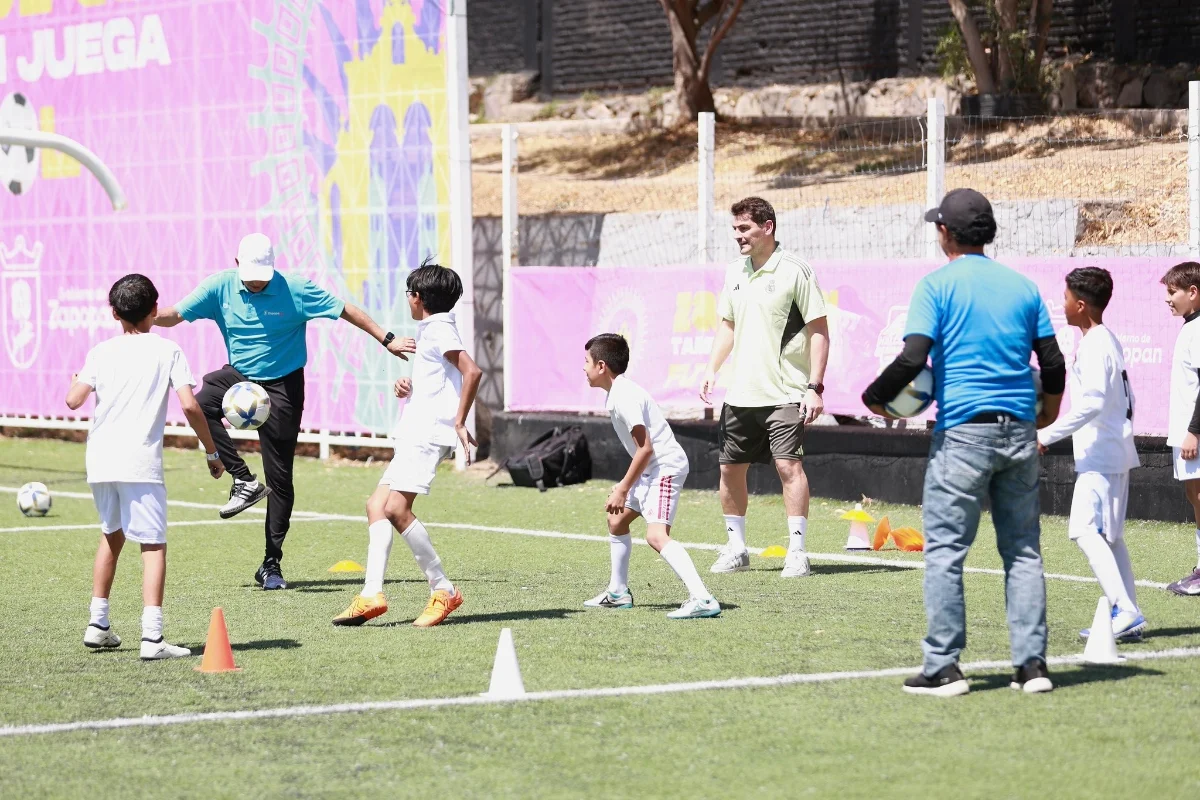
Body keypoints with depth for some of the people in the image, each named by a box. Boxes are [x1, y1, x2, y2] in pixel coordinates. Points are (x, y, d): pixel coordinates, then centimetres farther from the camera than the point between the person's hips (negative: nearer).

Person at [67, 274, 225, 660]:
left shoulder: (101, 352, 8)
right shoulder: (167, 350, 2)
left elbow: (74, 400, -1)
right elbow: (189, 405, -8)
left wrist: (76, 380, 22)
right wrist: (212, 452, 2)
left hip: (99, 460, 4)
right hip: (140, 462, -4)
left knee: (112, 535, 24)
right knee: (153, 545, -3)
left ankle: (98, 624, 28)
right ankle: (152, 635, -17)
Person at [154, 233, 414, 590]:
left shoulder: (296, 290, -15)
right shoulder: (220, 287, -9)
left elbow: (347, 310, -6)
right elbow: (175, 315, -10)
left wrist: (387, 340, -7)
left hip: (282, 386, -2)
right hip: (239, 376, 2)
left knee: (279, 477, -1)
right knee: (200, 405, -33)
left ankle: (272, 564, 9)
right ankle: (245, 481, -21)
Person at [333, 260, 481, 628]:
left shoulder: (439, 331, -9)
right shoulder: (432, 331, 22)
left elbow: (472, 371, -23)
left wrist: (459, 422, -22)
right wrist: (408, 388, 13)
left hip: (429, 433, -11)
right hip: (415, 435, 11)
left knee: (396, 508, -18)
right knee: (377, 504, 5)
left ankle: (443, 590, -12)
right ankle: (372, 593, -1)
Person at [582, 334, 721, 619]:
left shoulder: (624, 398, -19)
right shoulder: (617, 393, 13)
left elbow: (645, 448, -23)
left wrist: (623, 490, -16)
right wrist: (625, 486, 21)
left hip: (666, 466, -11)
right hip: (651, 470, 11)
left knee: (656, 535, -25)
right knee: (617, 519, 24)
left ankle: (702, 599, -36)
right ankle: (618, 593, 38)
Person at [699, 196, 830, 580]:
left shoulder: (795, 270, -9)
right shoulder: (734, 272, 11)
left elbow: (819, 330, -9)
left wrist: (815, 386, -15)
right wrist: (712, 369, 7)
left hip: (785, 393, -7)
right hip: (741, 393, 7)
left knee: (788, 465, -14)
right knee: (731, 468, 8)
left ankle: (797, 551, -9)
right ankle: (736, 549, 20)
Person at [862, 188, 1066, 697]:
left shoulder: (937, 286, -4)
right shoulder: (1022, 286, 10)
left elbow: (912, 358, -14)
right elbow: (1053, 362, 10)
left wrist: (875, 398, 3)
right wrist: (1049, 408, 30)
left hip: (963, 431, -5)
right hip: (1020, 432, 5)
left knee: (944, 551, 0)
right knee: (1023, 551, 9)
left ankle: (943, 668, -3)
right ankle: (1032, 664, 7)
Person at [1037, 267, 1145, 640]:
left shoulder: (1094, 346, -15)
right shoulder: (1109, 340, 16)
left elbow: (1092, 402, -24)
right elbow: (1126, 398, 22)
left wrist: (1047, 435, -21)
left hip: (1099, 456, -11)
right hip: (1114, 452, 11)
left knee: (1086, 529, -16)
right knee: (1108, 535, 12)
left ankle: (1124, 610, -23)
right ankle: (1128, 616, 11)